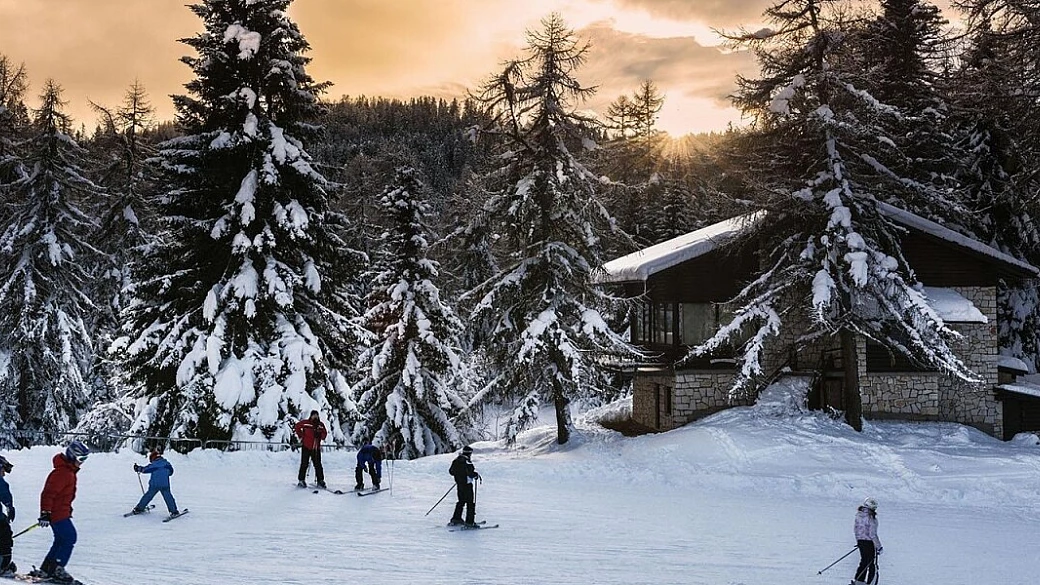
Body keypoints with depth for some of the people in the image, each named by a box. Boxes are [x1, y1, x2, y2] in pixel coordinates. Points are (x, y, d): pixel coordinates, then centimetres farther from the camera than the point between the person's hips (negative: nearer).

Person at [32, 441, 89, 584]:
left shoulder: (69, 471, 13)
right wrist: (45, 513, -25)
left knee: (61, 540, 14)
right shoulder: (62, 472, -21)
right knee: (69, 537, -10)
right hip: (57, 513, -11)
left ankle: (45, 570, 19)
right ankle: (57, 569, -5)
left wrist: (68, 509, 30)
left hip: (62, 511, 11)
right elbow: (48, 493, -24)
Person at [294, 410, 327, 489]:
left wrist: (320, 435, -12)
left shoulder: (321, 425, 5)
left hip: (316, 448, 3)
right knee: (304, 464, 0)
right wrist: (301, 436, 2)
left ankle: (320, 481, 6)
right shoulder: (305, 423, -5)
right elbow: (297, 427, 7)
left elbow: (324, 434, 9)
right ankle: (301, 480, 9)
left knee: (318, 465, 2)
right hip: (306, 447, -3)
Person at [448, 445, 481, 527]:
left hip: (459, 484, 8)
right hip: (467, 485, -8)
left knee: (461, 501, 22)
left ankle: (456, 518, 26)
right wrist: (477, 475, -5)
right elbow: (471, 473, -23)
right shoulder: (467, 462, -19)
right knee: (470, 503, 0)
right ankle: (469, 521, -3)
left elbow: (451, 471, 12)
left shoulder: (456, 461, 5)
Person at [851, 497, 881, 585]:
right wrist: (879, 546, -15)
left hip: (860, 541, 8)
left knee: (864, 562, 18)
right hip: (869, 542, -8)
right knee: (872, 565, 2)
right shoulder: (870, 518, -19)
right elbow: (872, 534, -21)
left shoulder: (859, 516, 6)